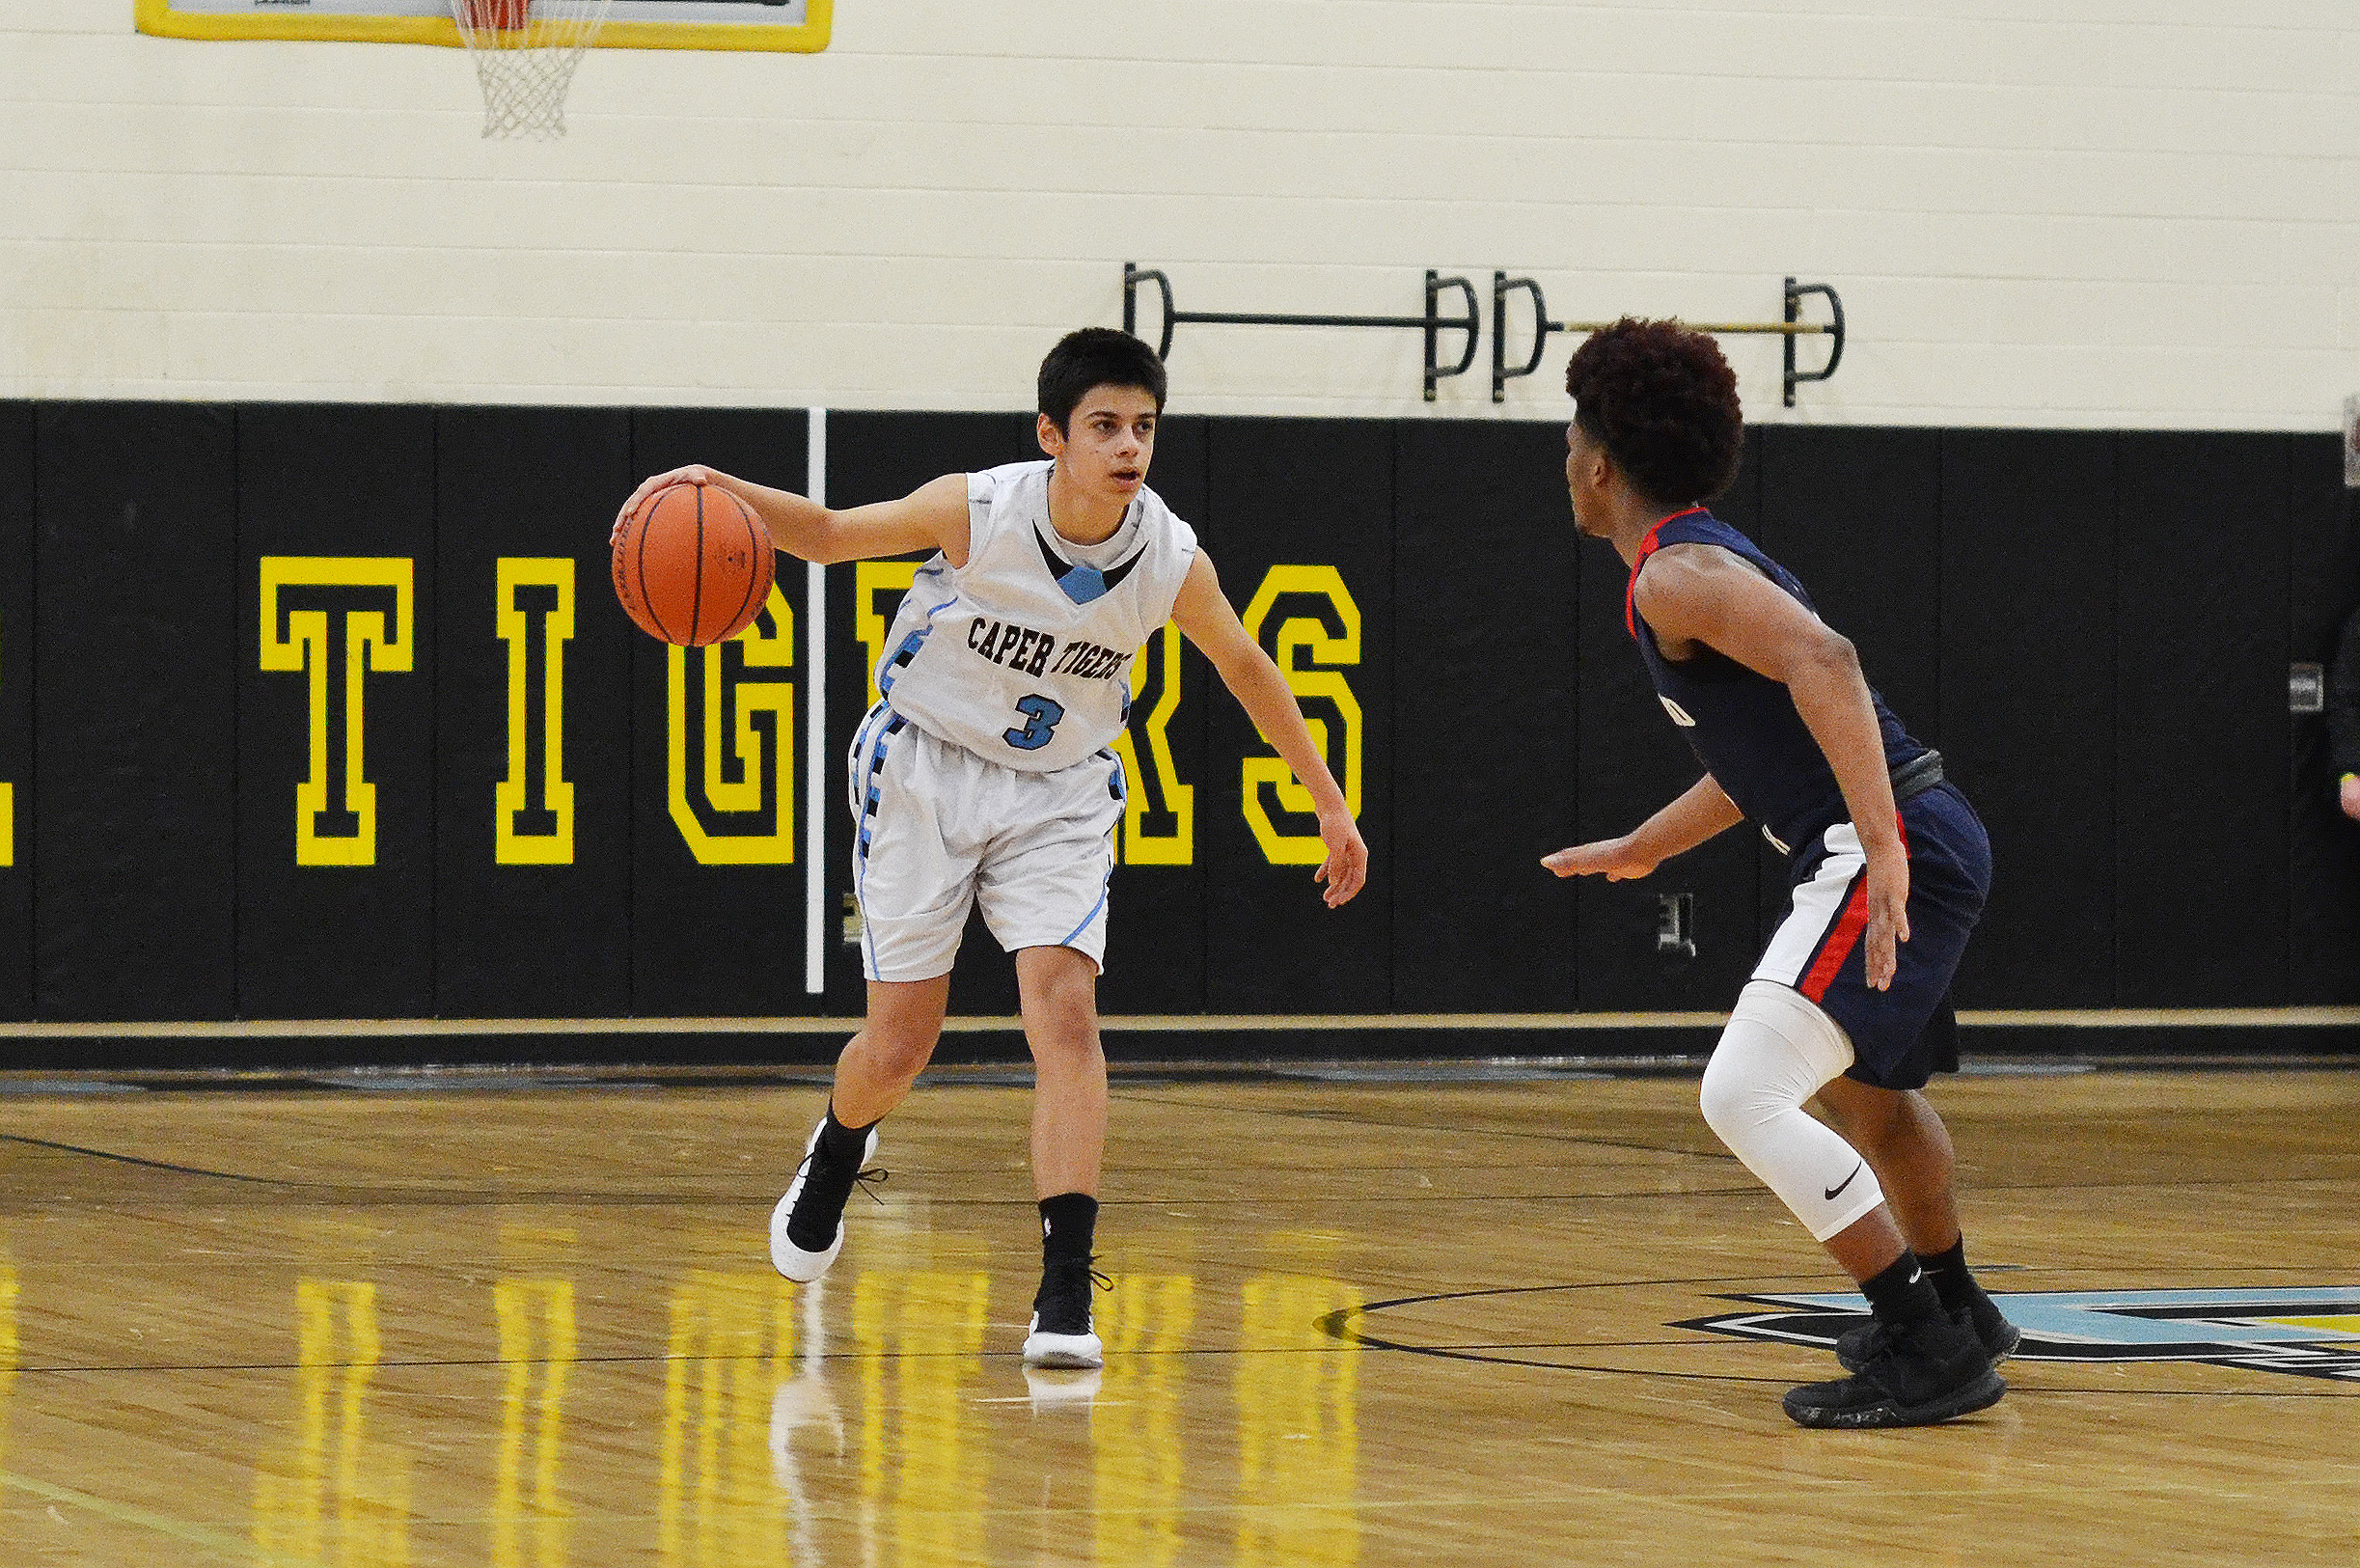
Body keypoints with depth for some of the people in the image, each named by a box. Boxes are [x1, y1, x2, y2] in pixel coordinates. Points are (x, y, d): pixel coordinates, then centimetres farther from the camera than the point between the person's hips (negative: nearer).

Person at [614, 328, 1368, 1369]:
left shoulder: (1173, 562, -17)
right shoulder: (980, 511, -24)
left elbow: (1248, 671, 1)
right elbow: (829, 534, -11)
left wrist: (1331, 808, 9)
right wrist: (724, 491, -30)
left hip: (1059, 793, 1)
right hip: (925, 773, -1)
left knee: (1065, 1008, -19)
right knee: (899, 1046, 3)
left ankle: (1065, 1296, -20)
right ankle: (837, 1153, 41)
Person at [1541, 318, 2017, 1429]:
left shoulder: (1676, 576, -11)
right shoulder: (1709, 559, 21)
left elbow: (1824, 661, -28)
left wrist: (1883, 849, -34)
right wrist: (1641, 849, 42)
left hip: (1892, 854, -11)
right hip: (1917, 845, 11)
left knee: (1745, 1099, -18)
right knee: (1866, 1085, 33)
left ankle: (1929, 1351, -15)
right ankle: (1953, 1313, 52)